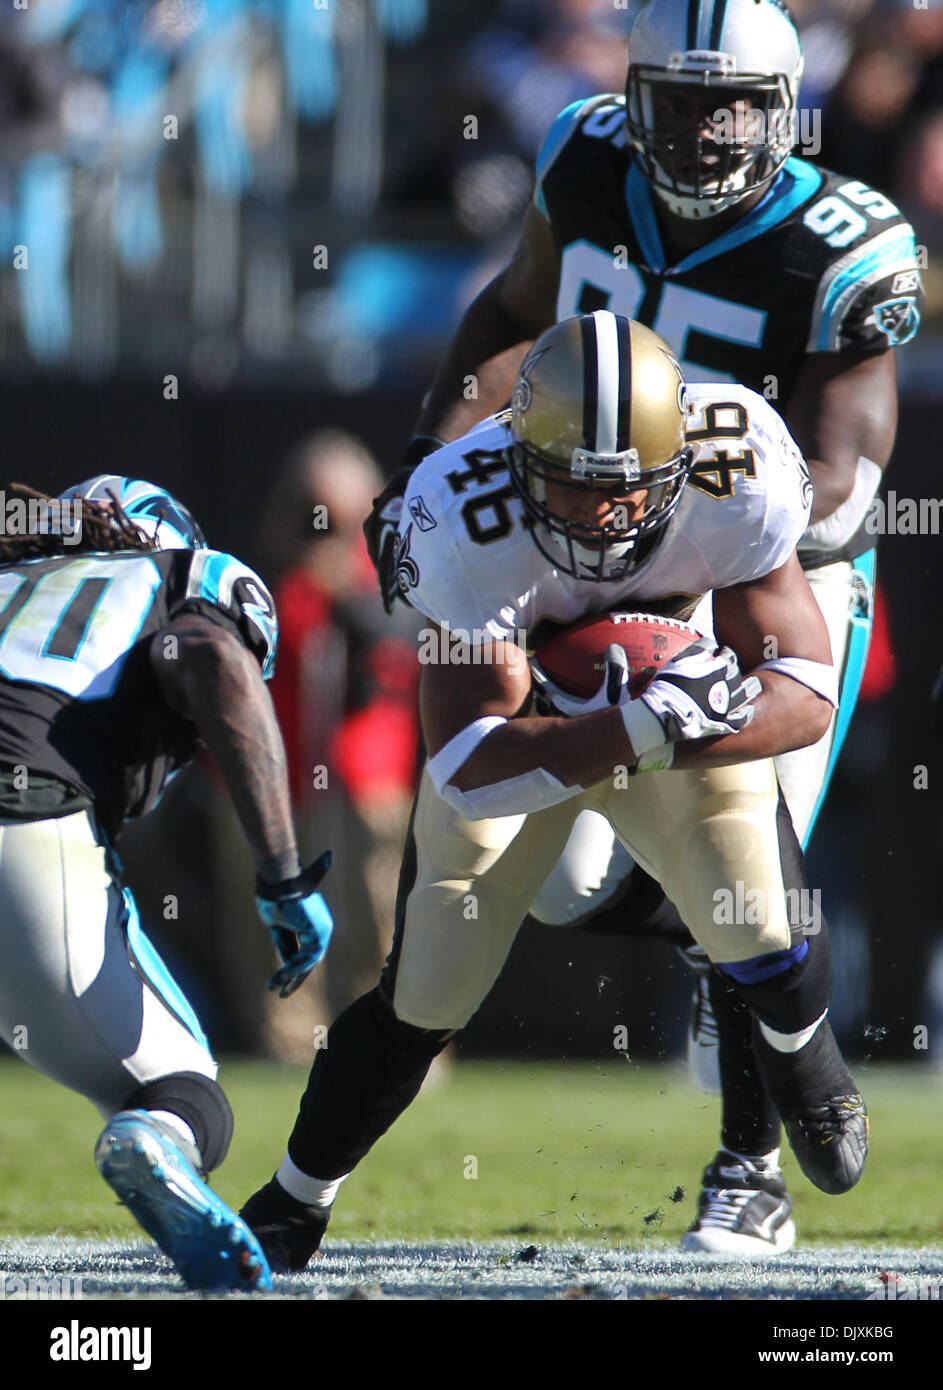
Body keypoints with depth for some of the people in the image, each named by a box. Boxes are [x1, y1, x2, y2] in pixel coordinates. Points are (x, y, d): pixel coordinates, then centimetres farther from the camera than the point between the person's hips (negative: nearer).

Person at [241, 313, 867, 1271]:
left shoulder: (738, 475, -33)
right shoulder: (466, 517, -38)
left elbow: (806, 689, -26)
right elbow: (468, 768, -39)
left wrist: (669, 736, -44)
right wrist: (645, 728, -51)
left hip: (679, 695, 1)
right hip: (514, 716, -1)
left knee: (765, 934, -17)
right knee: (424, 998, -3)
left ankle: (803, 1067, 22)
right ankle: (296, 1200, 24)